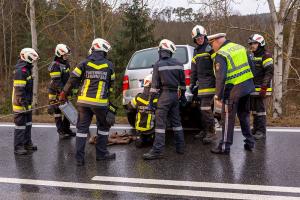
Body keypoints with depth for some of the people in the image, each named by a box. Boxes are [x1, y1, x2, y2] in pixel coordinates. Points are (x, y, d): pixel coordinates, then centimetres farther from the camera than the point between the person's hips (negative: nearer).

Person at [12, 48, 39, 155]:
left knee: (28, 124, 18)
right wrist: (23, 102, -24)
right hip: (21, 103, -10)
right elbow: (19, 89, -24)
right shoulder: (20, 70, -19)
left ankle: (27, 143, 30)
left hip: (27, 103, 10)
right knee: (20, 125, -2)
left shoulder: (27, 69, 14)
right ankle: (18, 148, 7)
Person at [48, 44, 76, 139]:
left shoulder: (66, 64, 11)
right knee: (57, 112, 0)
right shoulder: (55, 66, -17)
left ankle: (66, 129, 24)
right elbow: (56, 82, -23)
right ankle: (61, 132, 6)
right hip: (56, 93, -9)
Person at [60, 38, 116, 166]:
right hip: (100, 102, -1)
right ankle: (101, 153, 23)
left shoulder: (84, 63, 4)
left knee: (82, 128, 8)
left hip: (84, 101, 1)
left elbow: (73, 80, 1)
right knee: (103, 127, 18)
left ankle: (79, 158, 7)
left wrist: (64, 94, 10)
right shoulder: (109, 65, 5)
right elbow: (111, 84, 13)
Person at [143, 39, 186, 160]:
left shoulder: (158, 65, -7)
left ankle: (157, 151, -9)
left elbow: (155, 85, -10)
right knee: (176, 122, 14)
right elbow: (182, 82, 13)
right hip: (175, 95, 6)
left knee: (160, 123, -6)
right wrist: (183, 96, 24)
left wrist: (150, 101, -7)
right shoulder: (178, 64, 7)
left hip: (164, 95, -5)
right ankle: (180, 147, 21)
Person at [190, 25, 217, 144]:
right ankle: (205, 130, 23)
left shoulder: (210, 48, -5)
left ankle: (211, 133, -5)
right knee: (201, 107, 11)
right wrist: (192, 83, 20)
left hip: (209, 81, -8)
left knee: (206, 108, -13)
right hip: (200, 83, 8)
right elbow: (194, 70, 23)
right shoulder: (196, 51, 20)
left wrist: (217, 80, -15)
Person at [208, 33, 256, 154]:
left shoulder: (221, 55, -13)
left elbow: (221, 77, -21)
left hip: (233, 90, -7)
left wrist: (218, 96, -17)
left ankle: (225, 147, 9)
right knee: (244, 115, 20)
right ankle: (249, 142, 28)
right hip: (247, 86, 7)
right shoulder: (240, 47, 10)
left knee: (228, 118, 3)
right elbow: (251, 67, 15)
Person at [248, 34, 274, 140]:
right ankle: (256, 129, 25)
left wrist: (264, 87, -20)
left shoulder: (266, 55, -10)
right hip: (252, 89, 9)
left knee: (260, 109, -6)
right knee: (254, 109, 14)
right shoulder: (252, 56, 17)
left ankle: (262, 132, 1)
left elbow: (269, 72, -16)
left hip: (261, 89, -8)